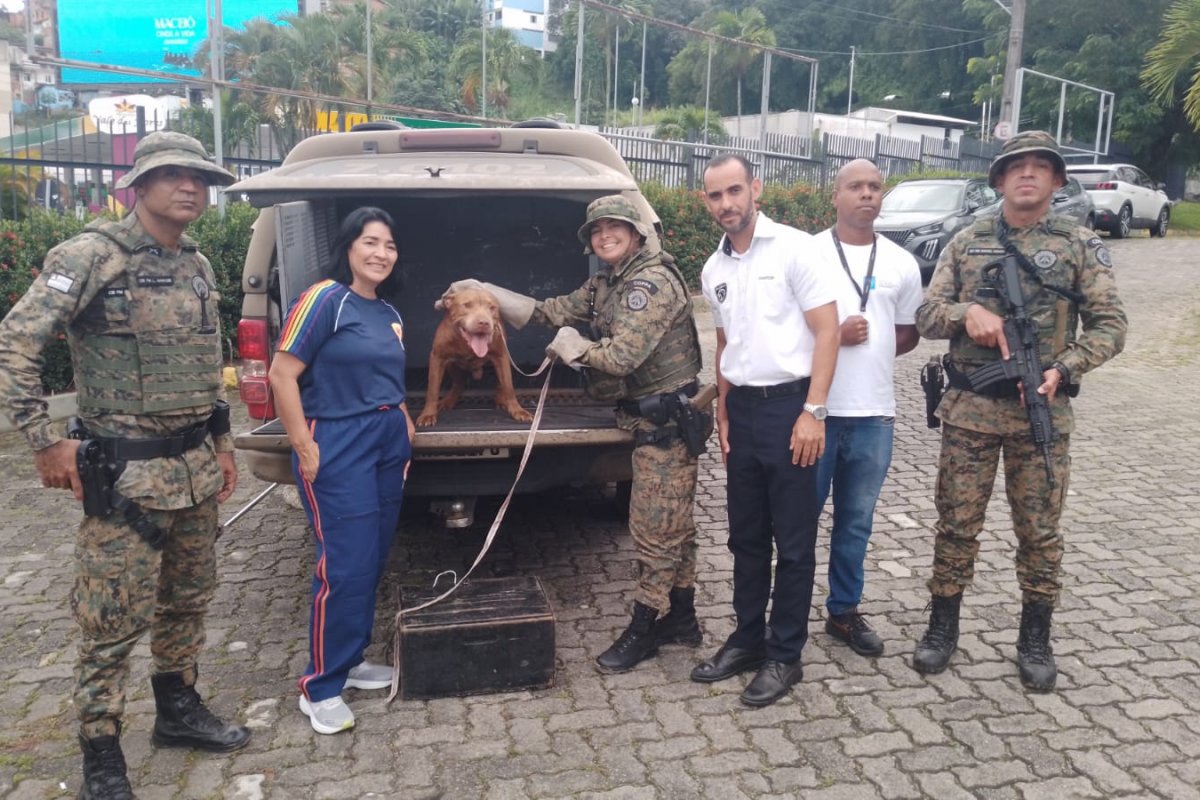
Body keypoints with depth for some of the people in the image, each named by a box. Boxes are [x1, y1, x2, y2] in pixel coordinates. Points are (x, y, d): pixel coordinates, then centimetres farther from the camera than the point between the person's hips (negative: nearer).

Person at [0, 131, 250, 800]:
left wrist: (223, 443, 17)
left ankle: (179, 710, 36)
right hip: (125, 473, -7)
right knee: (114, 619, 1)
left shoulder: (198, 267, 11)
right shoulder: (91, 256, -11)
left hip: (197, 467, 7)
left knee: (188, 600, 18)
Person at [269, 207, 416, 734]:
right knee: (345, 566, -7)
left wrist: (404, 425, 10)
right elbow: (282, 375, -13)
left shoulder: (388, 314, 14)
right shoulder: (325, 299, -10)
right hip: (338, 445, -8)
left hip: (389, 444, 8)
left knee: (374, 561, 13)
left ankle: (350, 660, 29)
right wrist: (304, 446, -15)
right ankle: (320, 688, 7)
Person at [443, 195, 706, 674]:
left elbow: (622, 356, -28)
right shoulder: (605, 284, 12)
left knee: (654, 528, 1)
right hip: (651, 419, 10)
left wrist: (575, 346, -10)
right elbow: (548, 312, 12)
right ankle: (681, 620, 31)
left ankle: (643, 630, 15)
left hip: (667, 421, -10)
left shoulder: (652, 282, -18)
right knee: (673, 525, 17)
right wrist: (484, 291, 6)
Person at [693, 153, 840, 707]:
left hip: (789, 404, -6)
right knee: (745, 536, 15)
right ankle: (748, 638, 29)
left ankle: (785, 655, 17)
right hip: (742, 409, 6)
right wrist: (722, 413, 15)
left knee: (793, 541, 4)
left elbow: (827, 331, -11)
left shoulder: (793, 248, -9)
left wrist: (813, 412, -17)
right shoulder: (713, 270, 9)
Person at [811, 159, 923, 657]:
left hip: (874, 414, 3)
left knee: (856, 521, 13)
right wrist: (835, 337, -14)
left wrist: (870, 352, 0)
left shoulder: (901, 263, 8)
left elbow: (908, 333, 16)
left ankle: (844, 612, 28)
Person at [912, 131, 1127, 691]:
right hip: (969, 408, 1)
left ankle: (1035, 639, 24)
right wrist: (968, 311, -17)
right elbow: (927, 314, 4)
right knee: (956, 522, 7)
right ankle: (943, 626, 23)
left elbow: (1109, 325, -1)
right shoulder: (967, 243, 7)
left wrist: (1065, 369, -17)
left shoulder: (1081, 246, 2)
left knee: (1039, 529, 8)